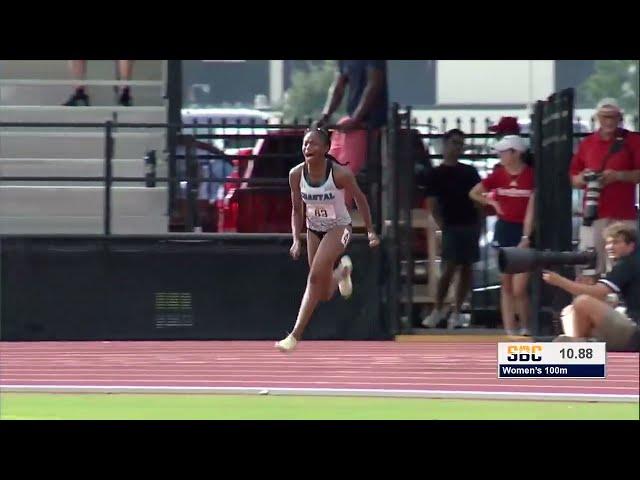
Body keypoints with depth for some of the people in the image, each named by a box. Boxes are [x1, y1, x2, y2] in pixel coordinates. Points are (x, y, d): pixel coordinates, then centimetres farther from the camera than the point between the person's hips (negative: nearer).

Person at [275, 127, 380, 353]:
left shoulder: (340, 174, -24)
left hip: (339, 228, -5)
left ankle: (295, 335, -23)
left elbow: (360, 199, -6)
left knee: (315, 276, -25)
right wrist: (296, 240, -9)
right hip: (314, 230, 5)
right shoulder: (296, 174, -13)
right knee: (325, 295, 12)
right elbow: (297, 210, 1)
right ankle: (343, 271, 50)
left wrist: (370, 231, 0)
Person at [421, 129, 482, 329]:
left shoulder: (469, 172, 13)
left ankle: (456, 312, 7)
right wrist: (441, 225, -12)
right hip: (452, 226, -4)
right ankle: (437, 310, 0)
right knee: (450, 268, -9)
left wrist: (480, 221, 4)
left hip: (471, 224, 4)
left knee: (466, 268, 3)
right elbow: (432, 204, -1)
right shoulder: (436, 174, 3)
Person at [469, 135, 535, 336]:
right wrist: (492, 202, 4)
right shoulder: (499, 174, 4)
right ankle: (509, 331, 9)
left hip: (523, 231, -5)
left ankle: (525, 329, 10)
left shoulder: (531, 175, -9)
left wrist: (525, 238, -16)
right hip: (504, 229, 5)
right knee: (506, 285, 6)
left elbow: (531, 210, -12)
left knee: (519, 288, -9)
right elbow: (473, 193, 17)